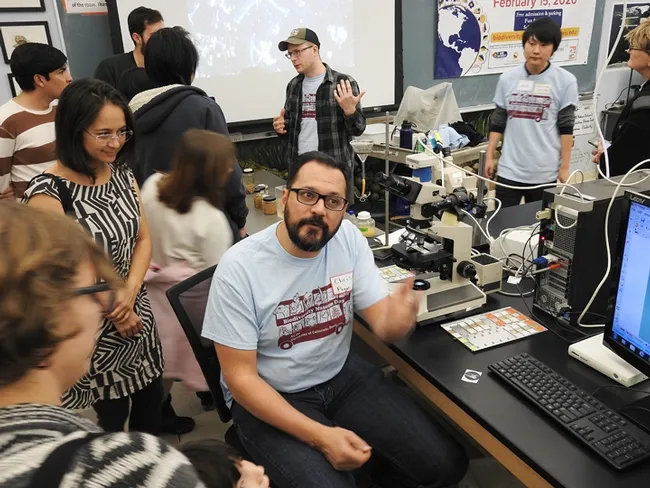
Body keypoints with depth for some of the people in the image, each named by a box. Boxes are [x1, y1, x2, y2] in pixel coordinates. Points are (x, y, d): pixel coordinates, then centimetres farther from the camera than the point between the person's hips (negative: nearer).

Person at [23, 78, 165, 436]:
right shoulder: (49, 193, -20)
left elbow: (143, 238, 4)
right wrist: (111, 310, -10)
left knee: (150, 400, 20)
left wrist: (129, 293, -12)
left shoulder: (123, 174, 1)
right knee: (112, 413, 12)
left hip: (137, 312, 6)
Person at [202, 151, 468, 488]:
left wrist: (396, 322, -34)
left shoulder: (349, 239, -8)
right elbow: (240, 377, -18)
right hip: (269, 396, -4)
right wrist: (319, 436, -27)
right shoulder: (238, 268, -21)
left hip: (342, 375, 4)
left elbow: (381, 324, -7)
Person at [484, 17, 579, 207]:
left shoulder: (565, 81, -4)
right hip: (509, 170, 2)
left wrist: (565, 167, -2)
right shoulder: (507, 78, 2)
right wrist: (489, 156, 5)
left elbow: (566, 127, -2)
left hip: (545, 173, -1)